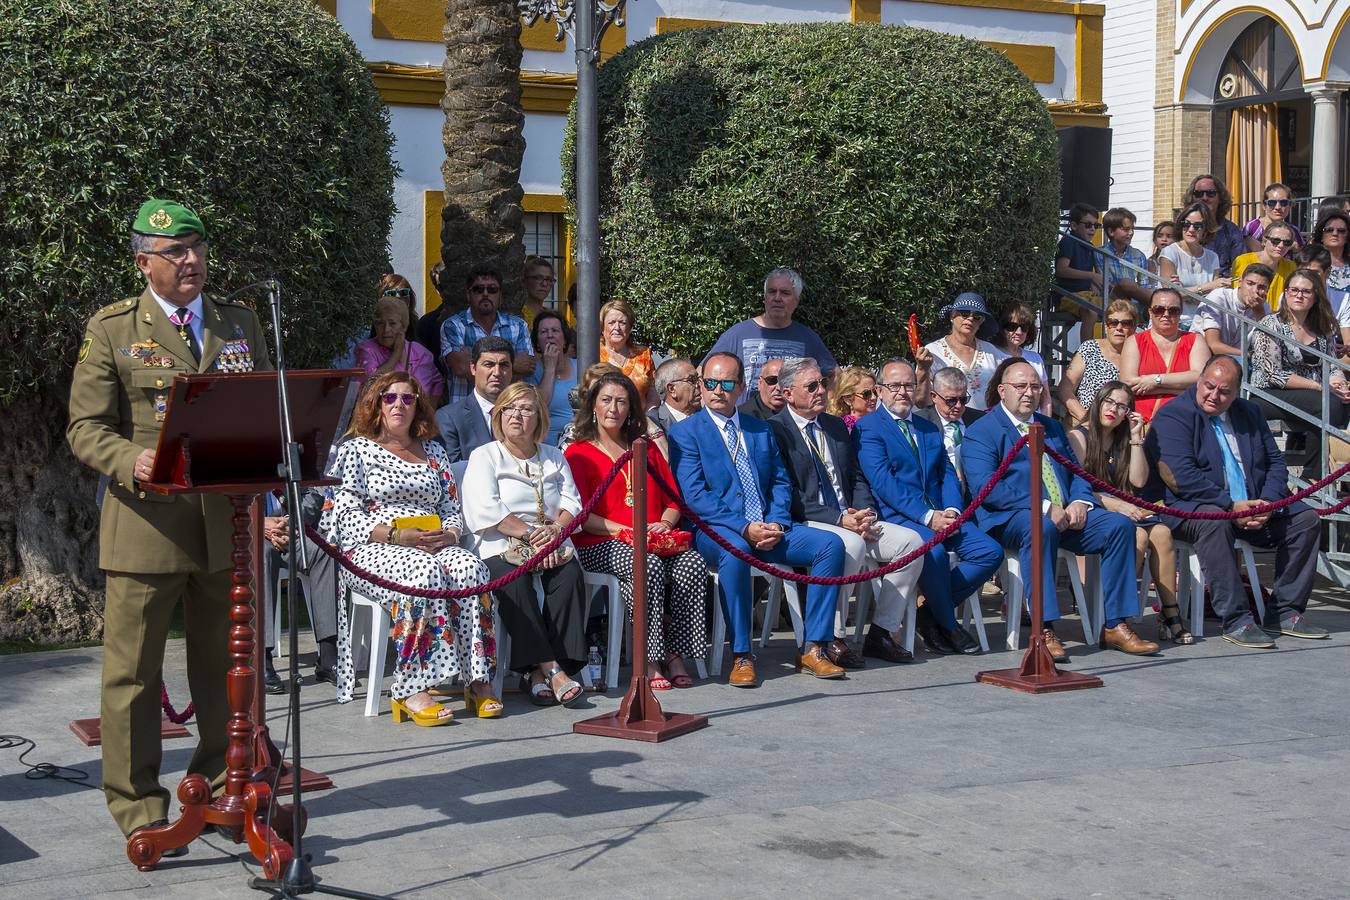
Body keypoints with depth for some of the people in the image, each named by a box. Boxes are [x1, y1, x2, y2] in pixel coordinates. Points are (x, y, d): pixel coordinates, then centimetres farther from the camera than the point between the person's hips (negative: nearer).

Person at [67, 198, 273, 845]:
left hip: (227, 524, 4)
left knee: (227, 668, 13)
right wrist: (133, 463, -24)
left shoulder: (240, 323, 14)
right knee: (132, 672, 1)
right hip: (145, 523, -4)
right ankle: (138, 808, 11)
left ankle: (222, 787, 29)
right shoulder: (111, 329, 1)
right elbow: (86, 428, -3)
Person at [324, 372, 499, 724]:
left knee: (470, 567, -30)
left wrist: (448, 535, -5)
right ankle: (412, 691, -41)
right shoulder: (357, 449, 10)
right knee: (424, 570, -37)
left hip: (434, 547, 4)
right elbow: (346, 515, -2)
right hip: (370, 552, -4)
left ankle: (478, 682, -32)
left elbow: (453, 509, 19)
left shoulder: (434, 452, 23)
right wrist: (396, 535, -15)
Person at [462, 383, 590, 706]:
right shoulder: (484, 456, 10)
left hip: (551, 545, 3)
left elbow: (572, 503, 11)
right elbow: (485, 510, -7)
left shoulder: (554, 457, 22)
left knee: (570, 574, -29)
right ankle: (551, 669, -38)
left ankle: (537, 672, -30)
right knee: (515, 581, -35)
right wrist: (531, 534, -14)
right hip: (501, 546, -3)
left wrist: (555, 529, -12)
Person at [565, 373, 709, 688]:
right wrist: (625, 530, -15)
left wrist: (665, 523, -4)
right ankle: (648, 661, -30)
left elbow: (673, 501, 20)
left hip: (657, 540, 4)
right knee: (649, 566, -36)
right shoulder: (578, 453, 9)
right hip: (601, 544, -4)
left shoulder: (647, 449, 24)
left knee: (693, 564, -27)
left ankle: (675, 654, -23)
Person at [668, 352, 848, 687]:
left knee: (831, 544, -15)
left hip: (768, 530, 5)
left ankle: (813, 649, -12)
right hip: (715, 530, -5)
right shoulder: (685, 432, 2)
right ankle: (741, 656, -29)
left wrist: (776, 523, -6)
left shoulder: (762, 430, 20)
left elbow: (780, 482, 15)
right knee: (734, 551, -39)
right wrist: (744, 528, -18)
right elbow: (694, 496, -9)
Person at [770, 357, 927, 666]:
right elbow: (790, 496, -12)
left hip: (851, 520, 7)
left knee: (911, 541, -12)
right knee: (851, 544, -36)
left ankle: (881, 633, -4)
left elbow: (857, 478, 20)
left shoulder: (836, 426, 19)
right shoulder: (776, 430, -5)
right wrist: (839, 519, -18)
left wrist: (864, 513, -1)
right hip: (805, 524, -7)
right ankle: (832, 638, -24)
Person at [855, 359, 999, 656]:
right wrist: (927, 517, -19)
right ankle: (947, 625, -9)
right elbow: (883, 482, -11)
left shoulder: (929, 429, 24)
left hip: (939, 517, 7)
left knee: (990, 552, -14)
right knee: (934, 550, -35)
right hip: (896, 517, -6)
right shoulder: (867, 428, 0)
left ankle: (931, 611, -1)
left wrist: (951, 510, -7)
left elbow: (948, 475, 16)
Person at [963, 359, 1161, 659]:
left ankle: (1114, 626, -13)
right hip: (1009, 519, -7)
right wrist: (1044, 508, -20)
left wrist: (1079, 502, -3)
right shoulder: (981, 432, 1)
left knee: (1120, 525, -15)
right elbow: (987, 487, -13)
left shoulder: (1052, 427, 26)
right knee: (1039, 527, -40)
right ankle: (1044, 631, -38)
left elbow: (1076, 473, 22)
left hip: (1066, 515, 7)